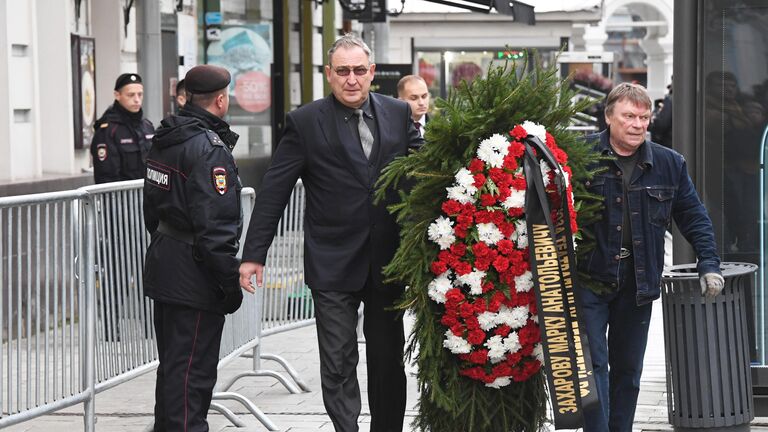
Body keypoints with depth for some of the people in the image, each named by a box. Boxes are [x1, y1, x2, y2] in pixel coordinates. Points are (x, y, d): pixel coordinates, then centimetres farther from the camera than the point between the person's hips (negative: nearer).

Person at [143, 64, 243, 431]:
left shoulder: (164, 140, 11)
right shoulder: (209, 147, -18)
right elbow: (214, 225, -22)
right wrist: (230, 282, -18)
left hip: (163, 265, 10)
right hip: (194, 277, -10)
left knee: (172, 365, 20)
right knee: (191, 372, -6)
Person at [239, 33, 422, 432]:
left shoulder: (398, 114, 4)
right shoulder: (305, 122, -4)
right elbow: (274, 192, -5)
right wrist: (254, 254, -8)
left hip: (388, 260, 3)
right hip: (333, 263, -3)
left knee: (388, 361, 12)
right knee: (338, 366, -1)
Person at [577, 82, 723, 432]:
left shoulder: (669, 164, 5)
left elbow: (693, 217, 12)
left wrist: (709, 264, 5)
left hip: (638, 283, 4)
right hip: (590, 278, -4)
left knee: (628, 370, 11)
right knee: (594, 363, -8)